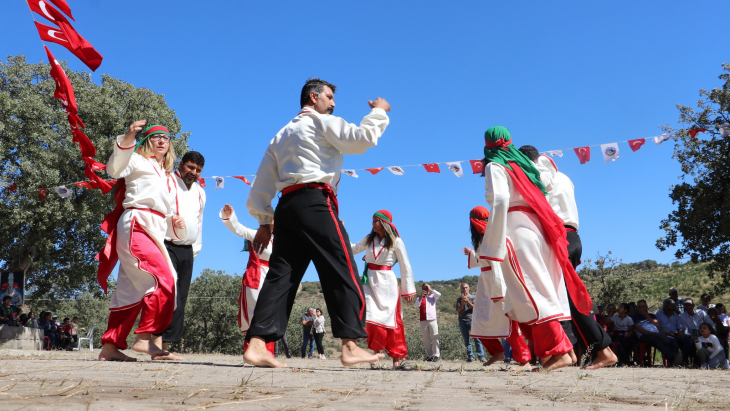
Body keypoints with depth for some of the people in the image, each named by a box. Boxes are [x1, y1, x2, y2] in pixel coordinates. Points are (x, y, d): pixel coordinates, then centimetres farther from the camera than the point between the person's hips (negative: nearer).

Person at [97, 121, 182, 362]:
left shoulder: (167, 176, 29)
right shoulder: (138, 161, 6)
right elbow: (115, 169, -15)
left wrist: (173, 218, 13)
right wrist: (128, 138, -27)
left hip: (154, 231, 8)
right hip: (136, 225, -8)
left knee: (133, 290, 7)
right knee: (163, 279, -20)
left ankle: (110, 346, 12)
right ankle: (144, 338, -16)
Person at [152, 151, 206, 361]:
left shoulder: (200, 192, 20)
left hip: (187, 250, 7)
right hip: (166, 246, -6)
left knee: (179, 299, 3)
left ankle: (164, 347, 7)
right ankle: (157, 337, -22)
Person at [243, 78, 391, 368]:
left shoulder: (282, 135, 28)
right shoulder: (322, 122, 6)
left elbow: (262, 183, 23)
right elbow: (362, 138, -6)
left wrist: (264, 221, 21)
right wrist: (378, 112, 11)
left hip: (286, 206, 8)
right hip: (315, 202, -7)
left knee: (281, 275, 3)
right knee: (341, 271, -6)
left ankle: (256, 345, -5)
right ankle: (350, 347, -7)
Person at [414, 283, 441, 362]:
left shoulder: (432, 297, 12)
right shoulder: (420, 298, 13)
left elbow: (439, 295, -9)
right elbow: (417, 305, -6)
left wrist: (430, 289, -2)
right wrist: (421, 296, -19)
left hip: (432, 320, -2)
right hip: (423, 320, 2)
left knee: (435, 338, -4)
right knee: (425, 339, 5)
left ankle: (436, 355, -1)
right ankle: (429, 355, 11)